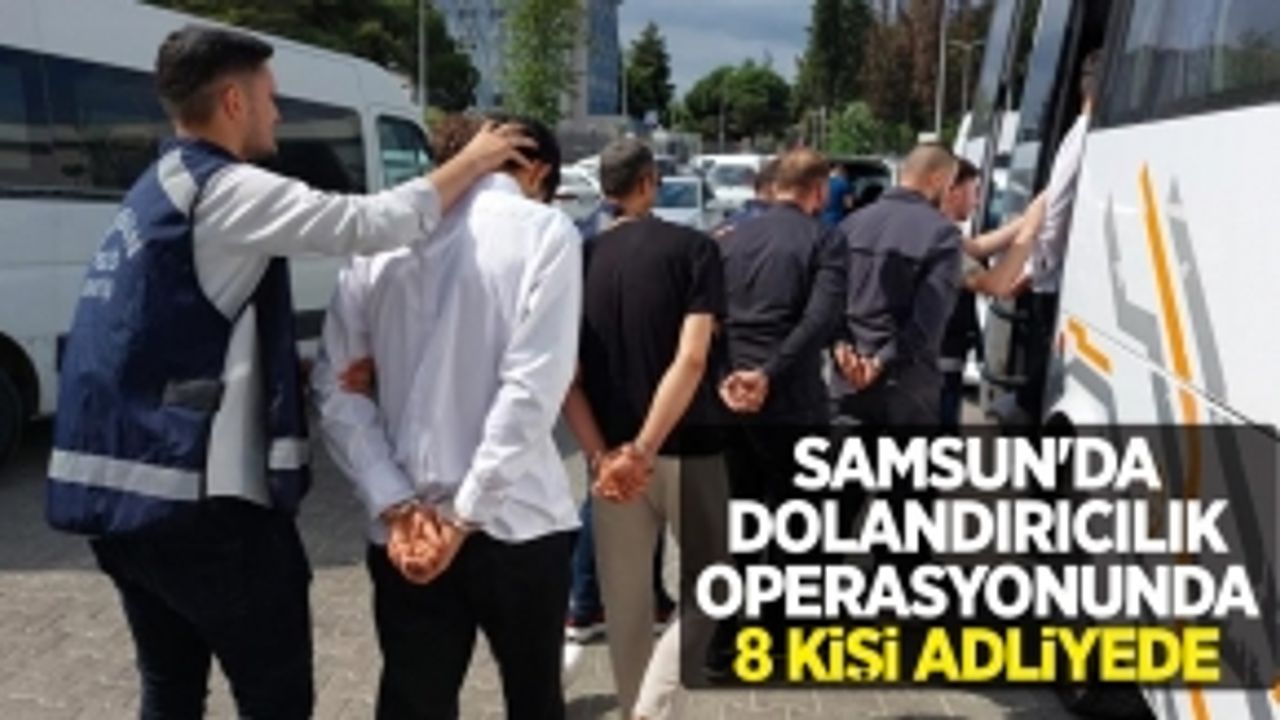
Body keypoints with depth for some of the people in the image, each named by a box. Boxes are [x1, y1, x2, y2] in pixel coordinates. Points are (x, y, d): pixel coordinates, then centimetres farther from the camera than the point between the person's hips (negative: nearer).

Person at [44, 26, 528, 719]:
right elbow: (374, 222, -18)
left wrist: (310, 370, 16)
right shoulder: (226, 189, -12)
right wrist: (473, 161, -4)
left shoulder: (154, 195, 17)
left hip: (124, 490, 9)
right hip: (199, 496, -9)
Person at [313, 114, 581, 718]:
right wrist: (467, 513, -12)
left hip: (403, 526, 3)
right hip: (516, 521, -2)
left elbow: (337, 387, 1)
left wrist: (395, 505, -5)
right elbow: (532, 388, -15)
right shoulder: (545, 230, -4)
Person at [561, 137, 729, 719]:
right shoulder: (693, 248, -5)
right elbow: (691, 360, -18)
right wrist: (644, 449, -18)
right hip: (685, 450, -3)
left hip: (612, 456, 4)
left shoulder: (583, 257, 5)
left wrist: (602, 456, -8)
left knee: (625, 603, 16)